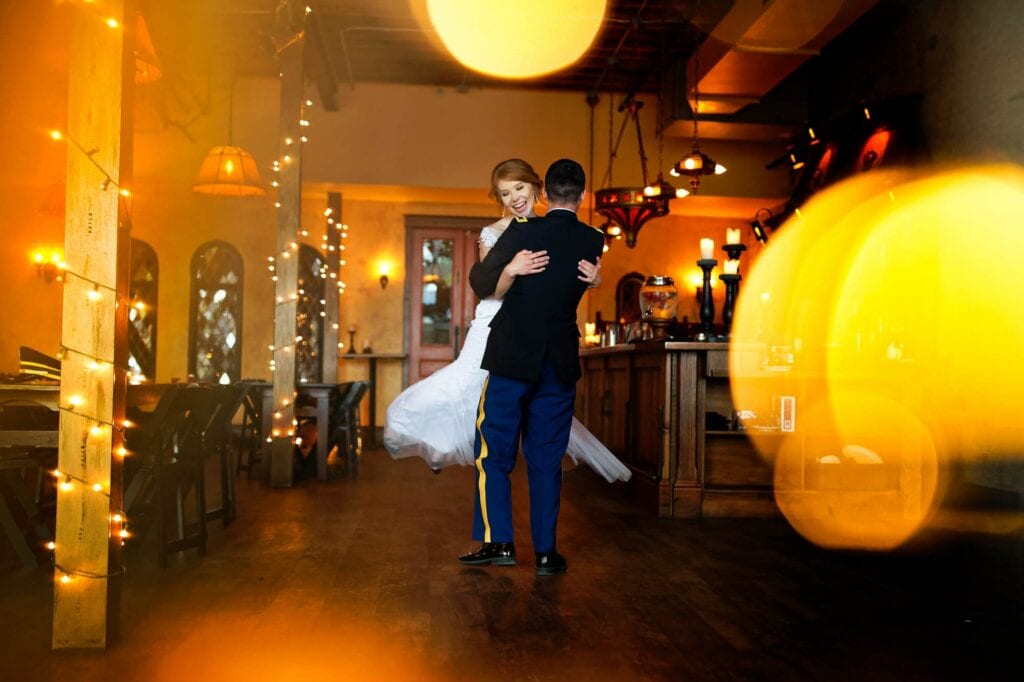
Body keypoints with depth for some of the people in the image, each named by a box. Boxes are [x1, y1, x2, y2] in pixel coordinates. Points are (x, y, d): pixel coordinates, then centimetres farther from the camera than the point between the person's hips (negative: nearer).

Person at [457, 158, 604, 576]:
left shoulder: (523, 233, -9)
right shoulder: (594, 242, 0)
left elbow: (482, 283, -2)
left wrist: (483, 265, 20)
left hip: (512, 358, -3)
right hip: (560, 364, 3)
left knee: (494, 454, 7)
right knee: (546, 460, 9)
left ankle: (498, 542, 5)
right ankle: (545, 551, 11)